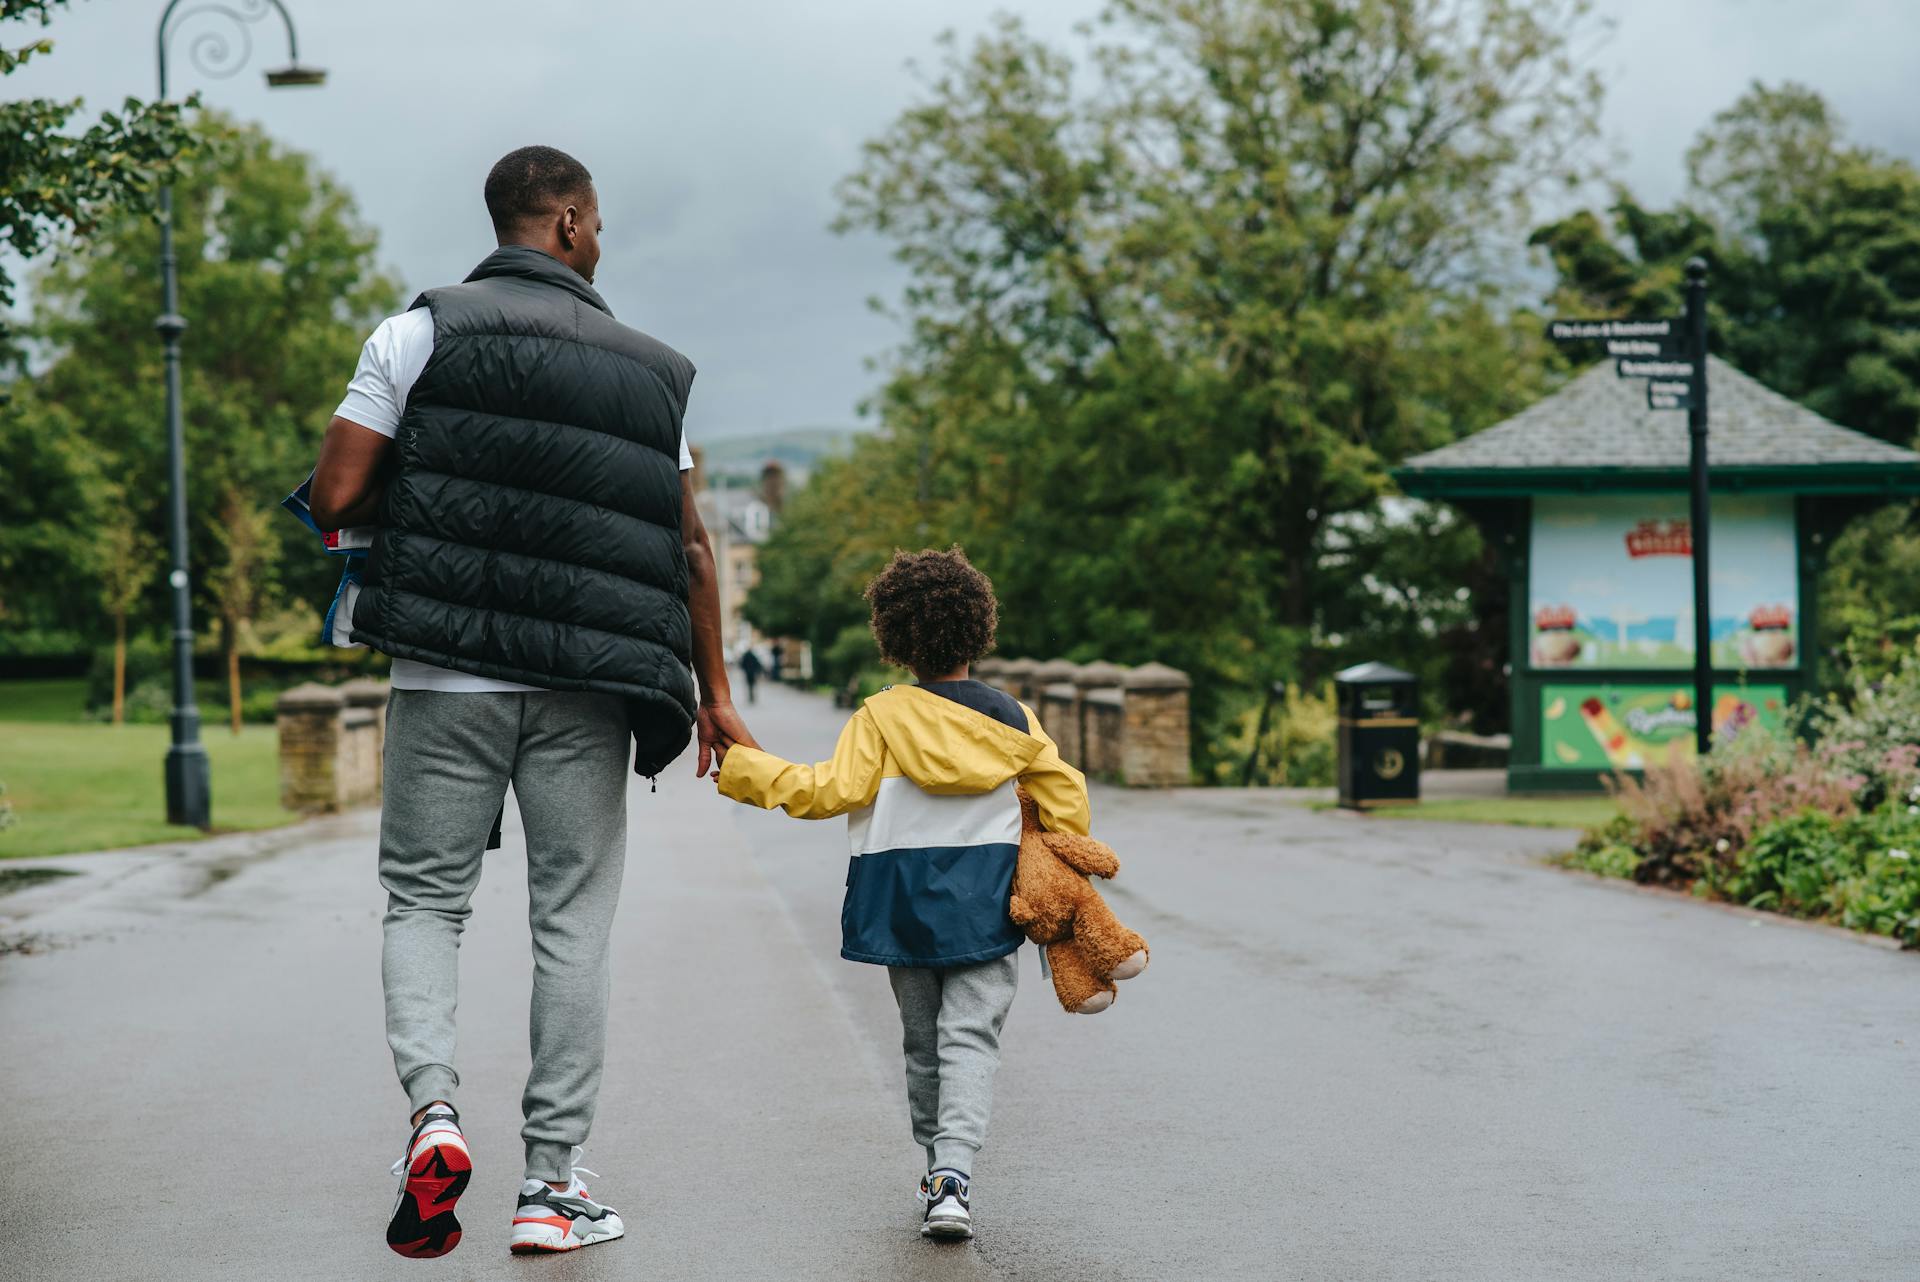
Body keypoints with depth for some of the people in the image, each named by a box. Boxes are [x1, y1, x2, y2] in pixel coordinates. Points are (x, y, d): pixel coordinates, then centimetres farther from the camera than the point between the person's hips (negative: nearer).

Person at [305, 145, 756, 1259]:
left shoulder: (420, 333, 1)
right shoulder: (650, 368, 8)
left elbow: (334, 499, -5)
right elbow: (689, 544, 9)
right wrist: (713, 693, 17)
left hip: (448, 675, -1)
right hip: (586, 688, 1)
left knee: (425, 897, 10)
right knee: (574, 920, 7)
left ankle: (434, 1107, -13)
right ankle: (555, 1183, 8)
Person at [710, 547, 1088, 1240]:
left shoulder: (883, 715, -5)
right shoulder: (1012, 717, 2)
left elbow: (832, 790, -9)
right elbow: (1064, 796, 5)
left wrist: (744, 768, 0)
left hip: (904, 904, 0)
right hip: (987, 906, 0)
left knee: (922, 1041, 14)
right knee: (970, 1038, -3)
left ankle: (937, 1167, 20)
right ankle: (954, 1170, -21)